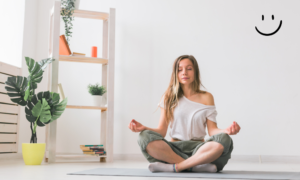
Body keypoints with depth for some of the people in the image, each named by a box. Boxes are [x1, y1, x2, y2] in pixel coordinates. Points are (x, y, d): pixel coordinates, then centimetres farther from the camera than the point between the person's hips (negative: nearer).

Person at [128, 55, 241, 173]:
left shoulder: (206, 97, 10)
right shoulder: (169, 98, 10)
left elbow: (212, 130, 3)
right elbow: (162, 131, 4)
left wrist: (226, 131, -18)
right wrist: (143, 128, -15)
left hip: (198, 149, 0)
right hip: (174, 149, 0)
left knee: (224, 140, -31)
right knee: (145, 137, -29)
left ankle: (175, 167, -26)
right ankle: (196, 166, -29)